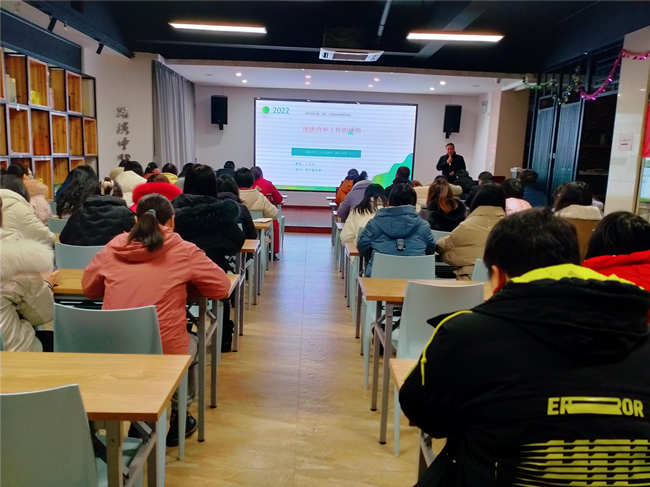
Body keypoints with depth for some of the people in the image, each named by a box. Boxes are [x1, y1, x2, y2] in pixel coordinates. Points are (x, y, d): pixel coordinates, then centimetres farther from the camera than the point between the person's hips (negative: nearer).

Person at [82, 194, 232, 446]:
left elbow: (89, 287, 18)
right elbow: (222, 287, 1)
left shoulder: (113, 248, 3)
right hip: (164, 353, -3)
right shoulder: (184, 251, -6)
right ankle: (177, 419, 39)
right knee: (191, 342, 31)